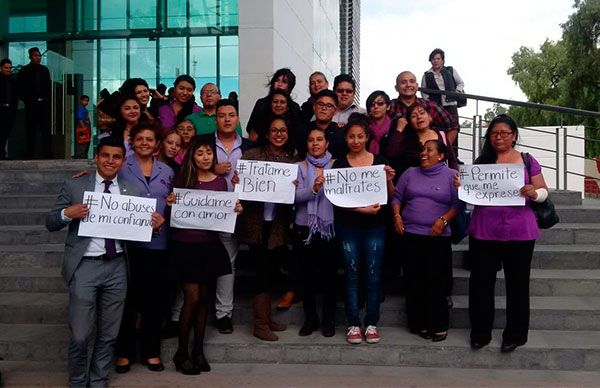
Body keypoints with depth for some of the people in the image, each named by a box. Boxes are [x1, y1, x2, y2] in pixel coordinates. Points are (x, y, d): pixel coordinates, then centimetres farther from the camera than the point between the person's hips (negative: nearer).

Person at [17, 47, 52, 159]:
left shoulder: (45, 69, 11)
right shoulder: (24, 71, 0)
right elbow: (19, 87, 1)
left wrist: (48, 98, 5)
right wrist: (26, 100, -4)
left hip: (44, 103, 3)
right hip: (31, 104, -3)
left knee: (46, 129, 3)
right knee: (31, 130, 1)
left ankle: (47, 153, 6)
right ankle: (29, 155, 6)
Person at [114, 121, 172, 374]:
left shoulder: (166, 171, 12)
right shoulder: (121, 169, 2)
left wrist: (163, 218, -3)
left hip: (158, 242, 3)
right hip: (128, 241, -3)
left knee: (155, 298, 8)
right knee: (128, 296, 4)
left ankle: (151, 350, 21)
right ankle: (124, 351, 17)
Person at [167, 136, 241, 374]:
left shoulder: (220, 181, 6)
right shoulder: (183, 179, -3)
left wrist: (236, 210, -9)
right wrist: (171, 203, -21)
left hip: (209, 245, 4)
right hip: (185, 244, -3)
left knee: (203, 298, 10)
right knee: (192, 298, -5)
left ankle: (198, 350, 22)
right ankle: (181, 352, 11)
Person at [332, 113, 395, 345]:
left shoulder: (379, 162, 4)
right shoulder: (339, 164, 1)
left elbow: (390, 196, 7)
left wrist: (389, 180, -13)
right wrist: (362, 209, -18)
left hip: (374, 227, 1)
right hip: (348, 228, 0)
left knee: (373, 276, 3)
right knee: (352, 276, 6)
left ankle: (371, 323, 15)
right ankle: (353, 323, 15)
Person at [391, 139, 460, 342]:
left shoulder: (451, 175, 2)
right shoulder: (410, 173, 12)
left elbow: (457, 203, -3)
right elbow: (397, 196, 14)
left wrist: (444, 220, -15)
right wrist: (397, 215, 0)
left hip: (437, 237, -3)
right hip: (410, 234, 3)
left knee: (436, 281, -2)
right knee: (413, 280, 5)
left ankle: (438, 326, 11)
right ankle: (418, 323, 16)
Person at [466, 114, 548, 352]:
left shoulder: (528, 161, 2)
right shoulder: (481, 161, 6)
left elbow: (544, 192, 3)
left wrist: (534, 193, -19)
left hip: (519, 232, -1)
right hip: (483, 232, 1)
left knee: (517, 284, 9)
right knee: (480, 282, 5)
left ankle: (514, 335, 22)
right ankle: (480, 333, 19)